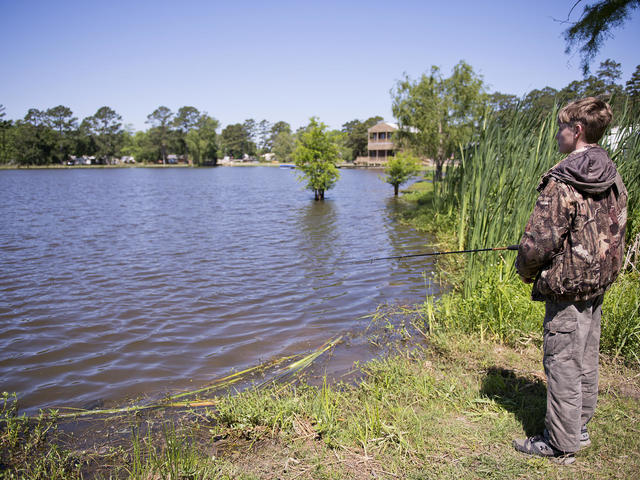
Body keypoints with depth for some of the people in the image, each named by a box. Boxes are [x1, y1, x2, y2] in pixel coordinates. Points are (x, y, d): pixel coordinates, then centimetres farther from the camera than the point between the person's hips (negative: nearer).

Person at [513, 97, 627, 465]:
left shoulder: (562, 183, -21)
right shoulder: (614, 178, 6)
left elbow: (538, 242, -23)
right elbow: (614, 234, 14)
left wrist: (526, 271, -4)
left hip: (566, 287, -9)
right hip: (598, 284, 9)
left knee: (563, 365, 2)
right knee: (586, 361, 18)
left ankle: (560, 445, 16)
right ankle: (579, 430, 33)